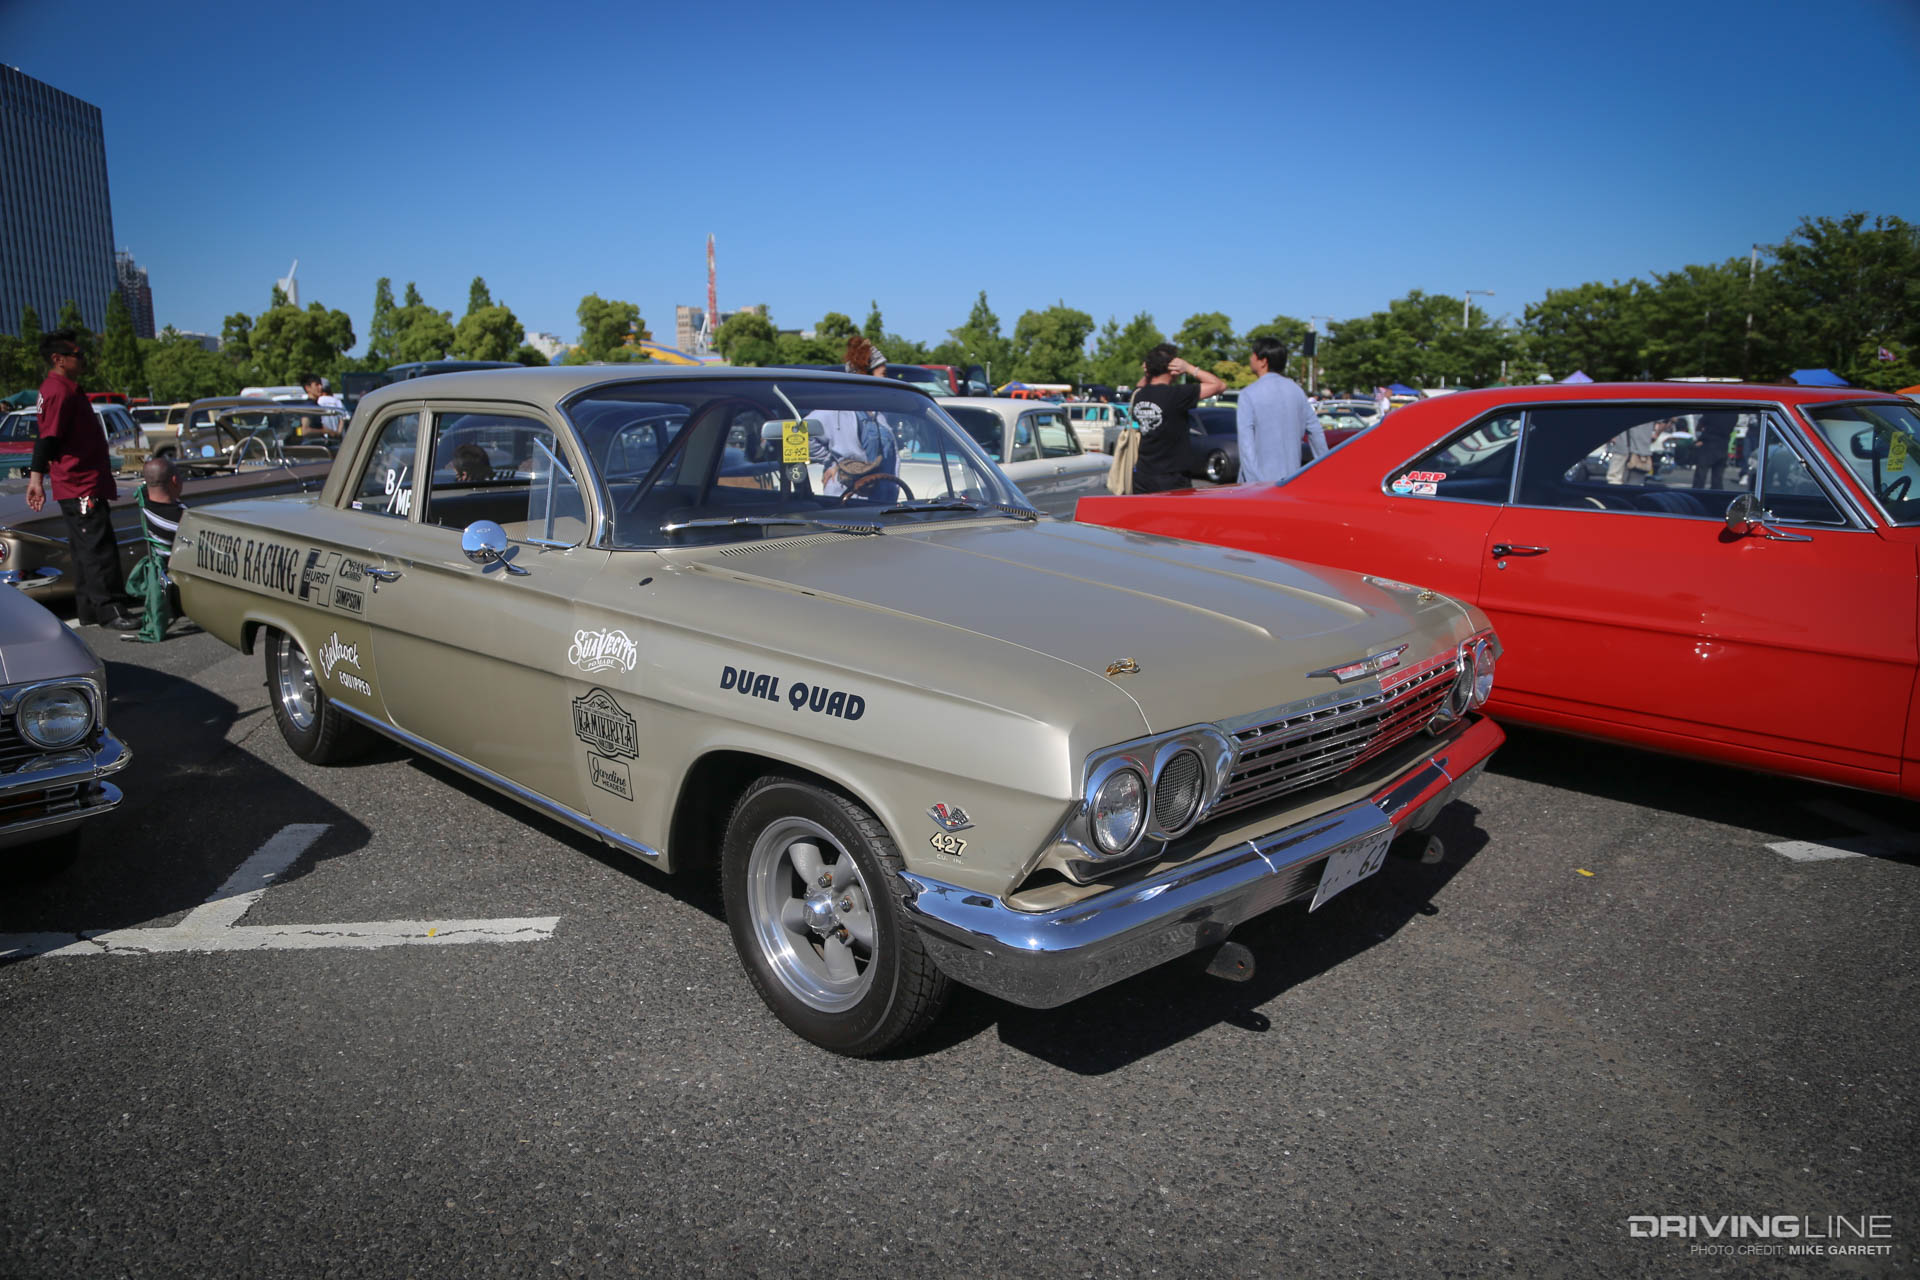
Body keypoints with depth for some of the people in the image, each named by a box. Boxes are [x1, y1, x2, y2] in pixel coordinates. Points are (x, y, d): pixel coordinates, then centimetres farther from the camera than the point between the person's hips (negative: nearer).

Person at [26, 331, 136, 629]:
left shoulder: (64, 388, 17)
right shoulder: (60, 392, -15)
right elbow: (47, 439, -22)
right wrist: (37, 479, -26)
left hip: (83, 486, 11)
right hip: (81, 488, -11)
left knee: (86, 549, 14)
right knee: (98, 549, -10)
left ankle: (88, 608, 20)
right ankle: (107, 610, -9)